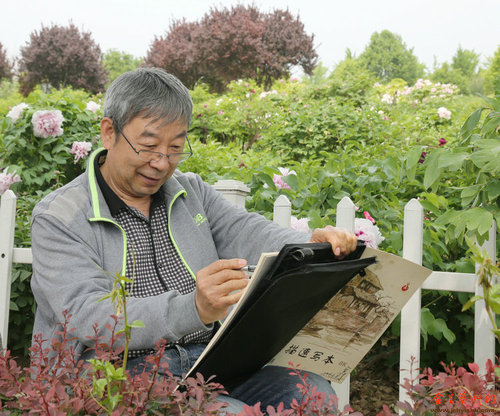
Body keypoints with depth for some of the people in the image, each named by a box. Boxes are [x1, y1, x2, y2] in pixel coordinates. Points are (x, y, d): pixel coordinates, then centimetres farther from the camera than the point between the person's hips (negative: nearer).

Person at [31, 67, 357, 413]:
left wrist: (315, 246, -22)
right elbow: (88, 316, -18)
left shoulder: (192, 191, 15)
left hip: (209, 357, 6)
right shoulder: (57, 219, -4)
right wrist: (193, 310, -34)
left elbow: (246, 233, 1)